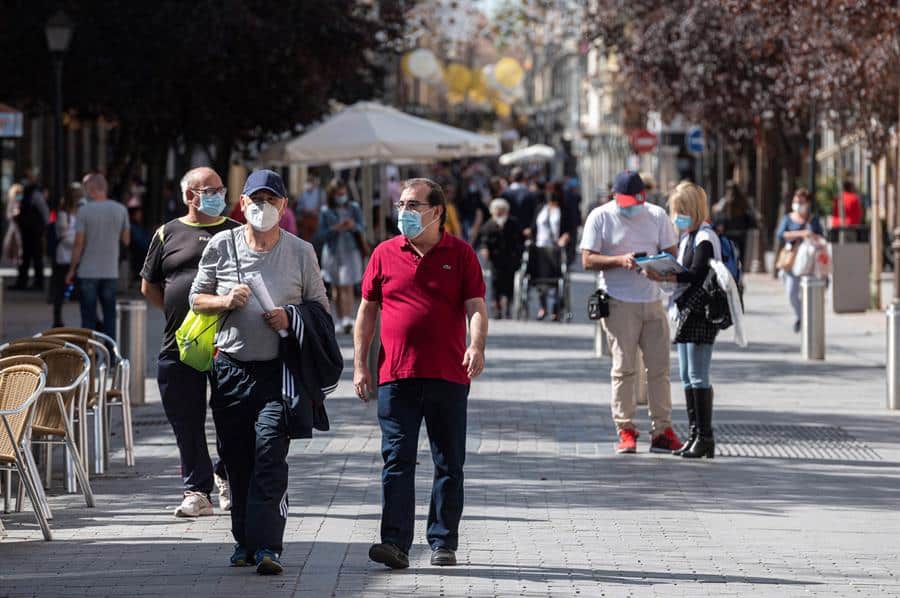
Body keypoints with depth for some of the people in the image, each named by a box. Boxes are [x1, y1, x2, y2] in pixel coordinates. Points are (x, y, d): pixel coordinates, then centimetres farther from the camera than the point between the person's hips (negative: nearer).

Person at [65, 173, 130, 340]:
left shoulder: (85, 210, -10)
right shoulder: (120, 210, 0)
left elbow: (79, 243, -9)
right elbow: (126, 240, 7)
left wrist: (72, 270, -1)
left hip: (88, 272, -3)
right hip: (111, 272, 3)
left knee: (88, 318, 3)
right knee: (109, 317, 9)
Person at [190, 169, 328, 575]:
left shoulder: (301, 252, 5)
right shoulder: (221, 246, 7)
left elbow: (320, 307, 11)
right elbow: (197, 298, 14)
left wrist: (290, 319, -10)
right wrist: (226, 301, -7)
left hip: (277, 370, -2)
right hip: (230, 368, 2)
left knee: (270, 453, -15)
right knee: (236, 460, 6)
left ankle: (267, 546, -20)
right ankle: (245, 541, 19)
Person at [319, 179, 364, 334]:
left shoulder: (354, 208, 4)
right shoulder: (326, 211, 1)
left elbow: (361, 228, 2)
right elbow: (322, 233, -1)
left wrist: (353, 226, -21)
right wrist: (336, 229, -19)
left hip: (350, 251, -1)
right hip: (332, 251, 1)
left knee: (347, 286, -12)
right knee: (336, 288, 6)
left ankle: (348, 319, -19)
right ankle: (338, 320, 14)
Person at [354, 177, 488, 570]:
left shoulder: (460, 254, 4)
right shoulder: (385, 254, 8)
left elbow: (476, 306, -2)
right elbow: (367, 310, 11)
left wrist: (477, 346, -21)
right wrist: (360, 365, 6)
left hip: (448, 376, 0)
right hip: (396, 376, 1)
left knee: (449, 464, 6)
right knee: (396, 461, -7)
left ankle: (443, 543, 14)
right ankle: (395, 543, -11)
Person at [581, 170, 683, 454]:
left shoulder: (657, 215, 9)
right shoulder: (600, 217, -1)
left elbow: (671, 254, 10)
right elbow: (588, 260, -4)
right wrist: (620, 261, -19)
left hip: (652, 300, 3)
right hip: (619, 302, -3)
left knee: (659, 367, 2)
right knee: (623, 368, -3)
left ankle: (662, 431, 6)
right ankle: (625, 431, 1)